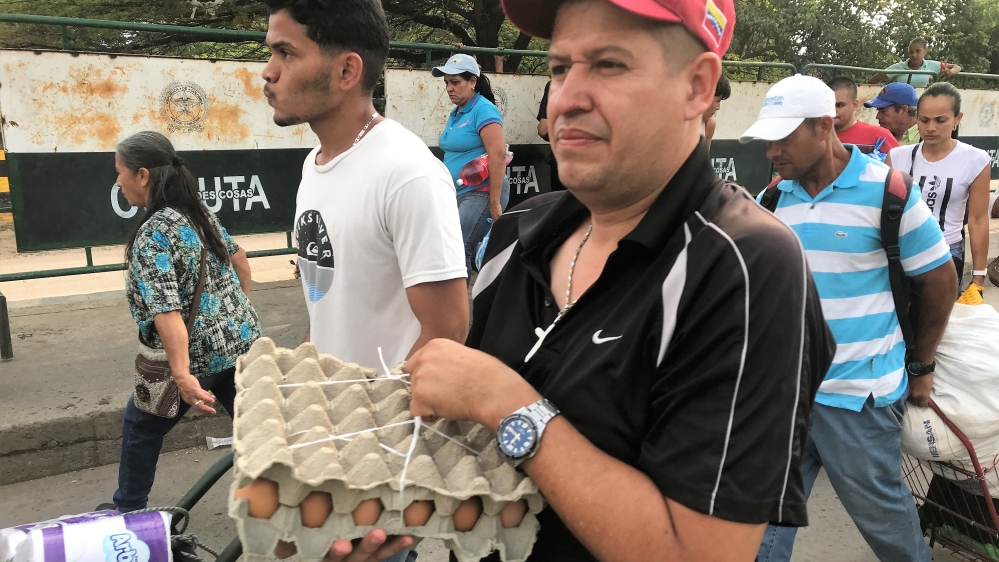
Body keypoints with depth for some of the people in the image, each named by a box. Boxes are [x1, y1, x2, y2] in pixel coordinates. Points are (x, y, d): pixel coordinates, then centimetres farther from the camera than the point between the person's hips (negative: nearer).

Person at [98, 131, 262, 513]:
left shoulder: (152, 234, -18)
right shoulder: (199, 213, 6)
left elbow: (167, 310, -26)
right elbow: (239, 258, 20)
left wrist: (182, 376, -31)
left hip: (199, 353, -7)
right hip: (241, 341, 7)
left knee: (140, 426, 18)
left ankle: (128, 511, 36)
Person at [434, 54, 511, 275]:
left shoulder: (483, 110, -12)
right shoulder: (456, 113, 15)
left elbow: (498, 154, -20)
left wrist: (495, 202, -21)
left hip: (482, 193, -9)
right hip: (459, 194, 9)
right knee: (469, 250, 11)